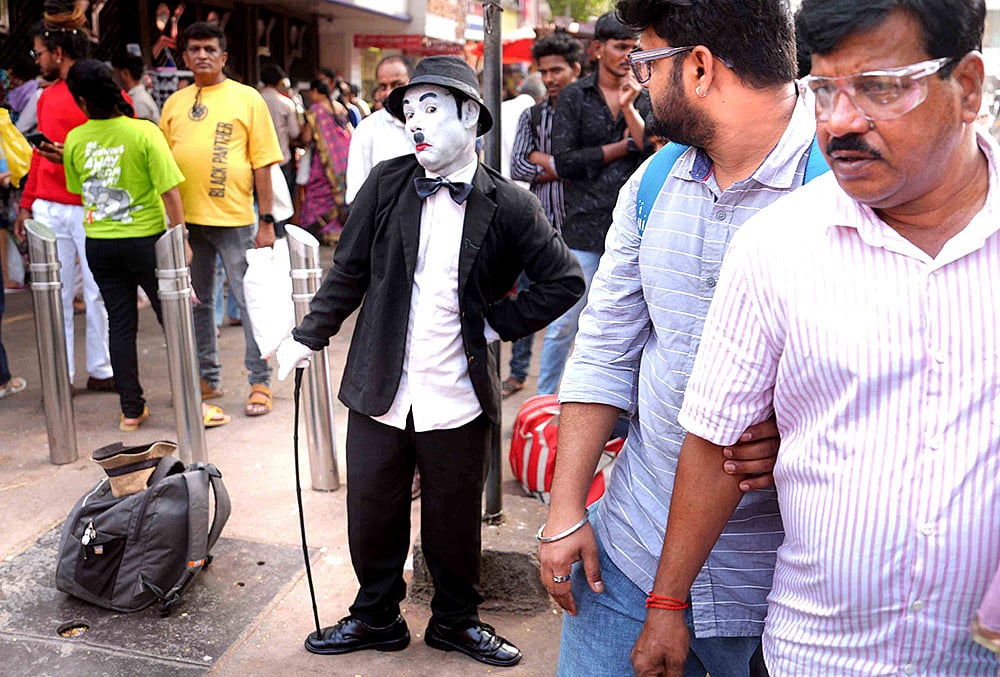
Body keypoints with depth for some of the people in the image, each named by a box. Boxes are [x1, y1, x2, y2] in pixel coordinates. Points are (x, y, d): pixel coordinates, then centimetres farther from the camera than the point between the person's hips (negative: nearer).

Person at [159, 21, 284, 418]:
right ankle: (208, 379, 25)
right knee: (196, 302, 12)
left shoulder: (247, 99, 1)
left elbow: (262, 163, -2)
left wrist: (266, 220, -7)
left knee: (249, 302, 0)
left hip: (234, 217, -4)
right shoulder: (174, 103, 12)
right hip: (185, 218, 4)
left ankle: (260, 384, 10)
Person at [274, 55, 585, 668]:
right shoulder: (387, 183, -1)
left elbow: (565, 282, -1)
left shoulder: (509, 206, -7)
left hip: (457, 399, -2)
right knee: (372, 517, 15)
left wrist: (499, 322, -4)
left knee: (455, 523, 14)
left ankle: (456, 621, 39)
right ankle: (376, 618, 39)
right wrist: (309, 336, 6)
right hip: (380, 388, 2)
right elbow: (349, 272, 6)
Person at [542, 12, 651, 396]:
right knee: (565, 323, 2)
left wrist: (629, 108, -12)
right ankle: (544, 399, 18)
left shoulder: (645, 97, 9)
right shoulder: (574, 97, 5)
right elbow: (564, 162, -6)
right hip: (585, 225, -2)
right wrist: (625, 147, -4)